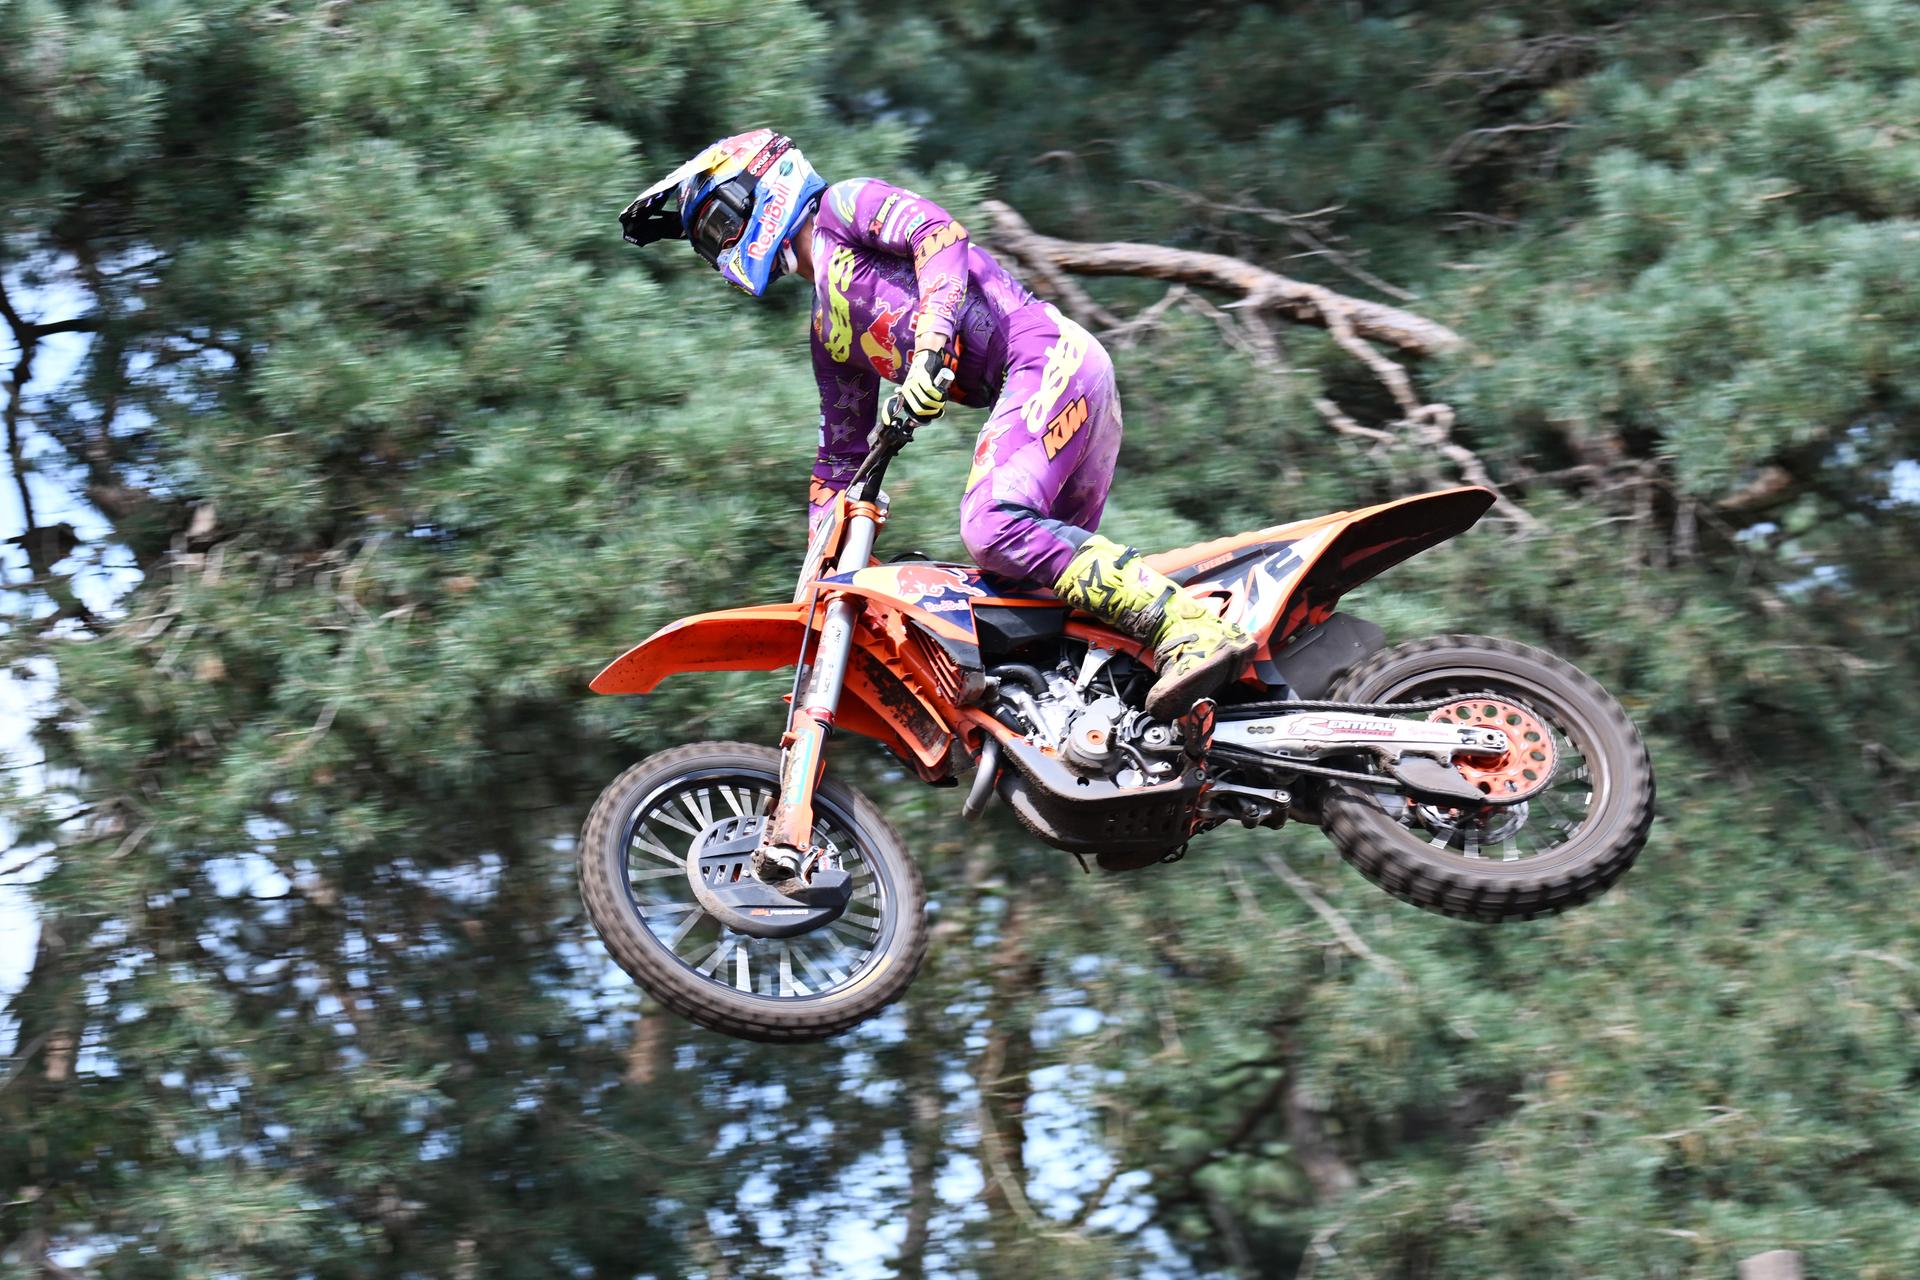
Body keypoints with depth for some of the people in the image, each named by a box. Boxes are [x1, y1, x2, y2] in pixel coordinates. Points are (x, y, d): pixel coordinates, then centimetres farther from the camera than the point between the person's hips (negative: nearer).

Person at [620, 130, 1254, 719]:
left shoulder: (844, 205, 6)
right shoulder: (829, 331, 31)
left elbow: (940, 233, -12)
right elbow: (841, 451, 34)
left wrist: (929, 345, -26)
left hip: (1047, 355, -10)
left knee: (994, 526, -28)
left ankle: (1191, 628, -35)